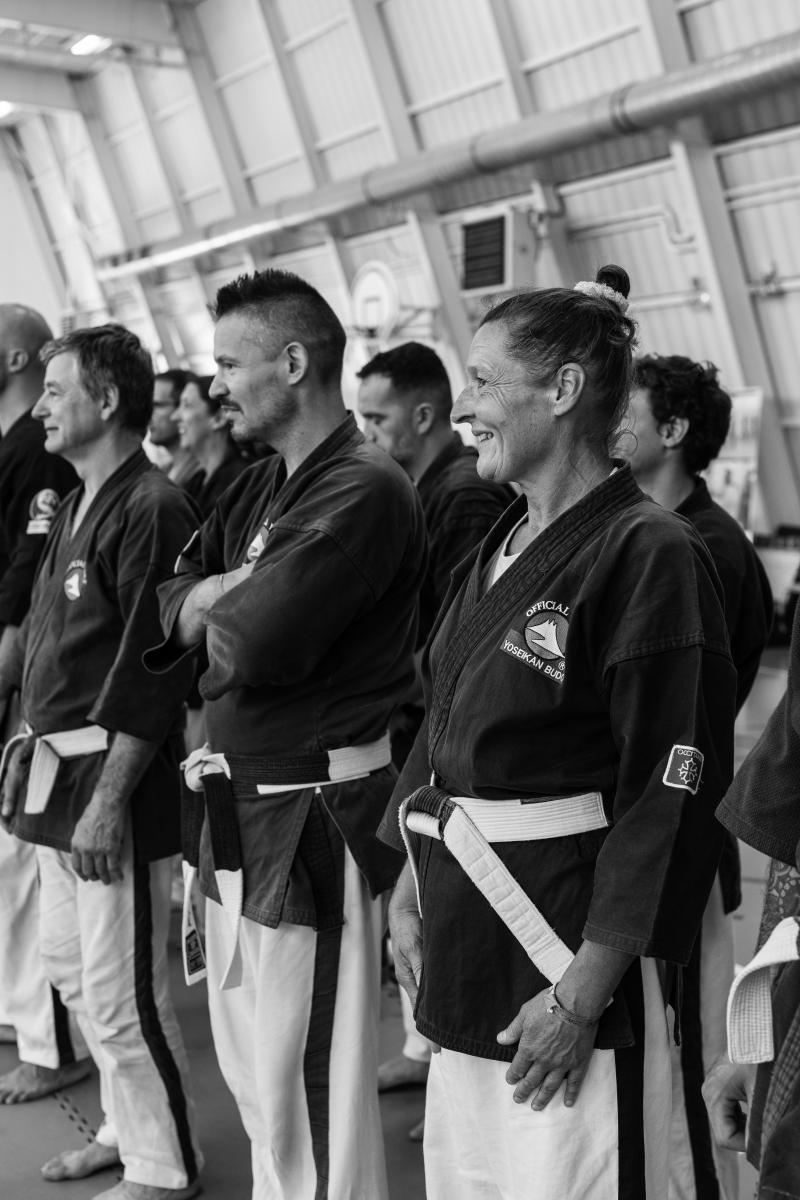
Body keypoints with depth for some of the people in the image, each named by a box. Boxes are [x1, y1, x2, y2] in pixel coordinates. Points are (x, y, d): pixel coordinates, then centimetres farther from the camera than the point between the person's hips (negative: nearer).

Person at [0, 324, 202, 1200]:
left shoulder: (150, 510, -17)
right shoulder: (78, 505, 13)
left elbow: (152, 672, -21)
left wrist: (107, 799, -21)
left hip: (114, 780, -10)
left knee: (119, 991, 0)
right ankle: (126, 1126, 37)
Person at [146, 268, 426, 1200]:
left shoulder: (364, 492, -17)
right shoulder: (258, 487, 13)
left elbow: (255, 644, -24)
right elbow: (172, 606, 10)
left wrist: (215, 609, -2)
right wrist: (234, 594, -10)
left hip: (310, 815, -9)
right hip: (234, 805, 9)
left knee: (307, 1087, 1)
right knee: (248, 1063, 21)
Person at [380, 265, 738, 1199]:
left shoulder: (649, 554, -15)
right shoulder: (494, 553, 9)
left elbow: (668, 795, -18)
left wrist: (585, 992, -18)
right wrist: (408, 890, 12)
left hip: (572, 951, -8)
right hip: (464, 939, 8)